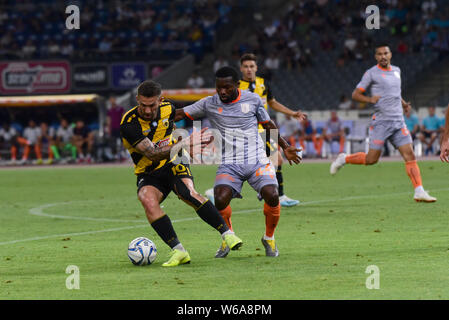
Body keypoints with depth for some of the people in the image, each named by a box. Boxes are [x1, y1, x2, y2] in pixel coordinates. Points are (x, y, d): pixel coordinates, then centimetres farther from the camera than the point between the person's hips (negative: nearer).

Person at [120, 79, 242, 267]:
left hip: (173, 165, 1)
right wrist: (186, 143, -30)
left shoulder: (168, 108, -5)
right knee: (148, 200, -33)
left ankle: (227, 233, -28)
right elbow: (152, 154, -28)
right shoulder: (128, 125, -21)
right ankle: (178, 251, -29)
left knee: (188, 192, -31)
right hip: (148, 175, -1)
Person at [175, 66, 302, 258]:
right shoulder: (209, 104, 4)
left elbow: (268, 125, 18)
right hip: (229, 164, 0)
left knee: (272, 196, -23)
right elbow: (180, 114, 10)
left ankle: (269, 238, 6)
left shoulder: (253, 100, 4)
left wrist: (285, 147, 17)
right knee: (220, 200, -26)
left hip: (257, 161, 0)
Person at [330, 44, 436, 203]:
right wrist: (370, 99, -20)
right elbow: (355, 94, -2)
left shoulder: (396, 70, 16)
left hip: (398, 121, 5)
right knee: (371, 159, -4)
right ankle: (344, 159, 22)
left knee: (410, 155, -6)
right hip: (381, 122, -5)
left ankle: (419, 192, -9)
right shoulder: (372, 73, -2)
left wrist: (403, 103, 17)